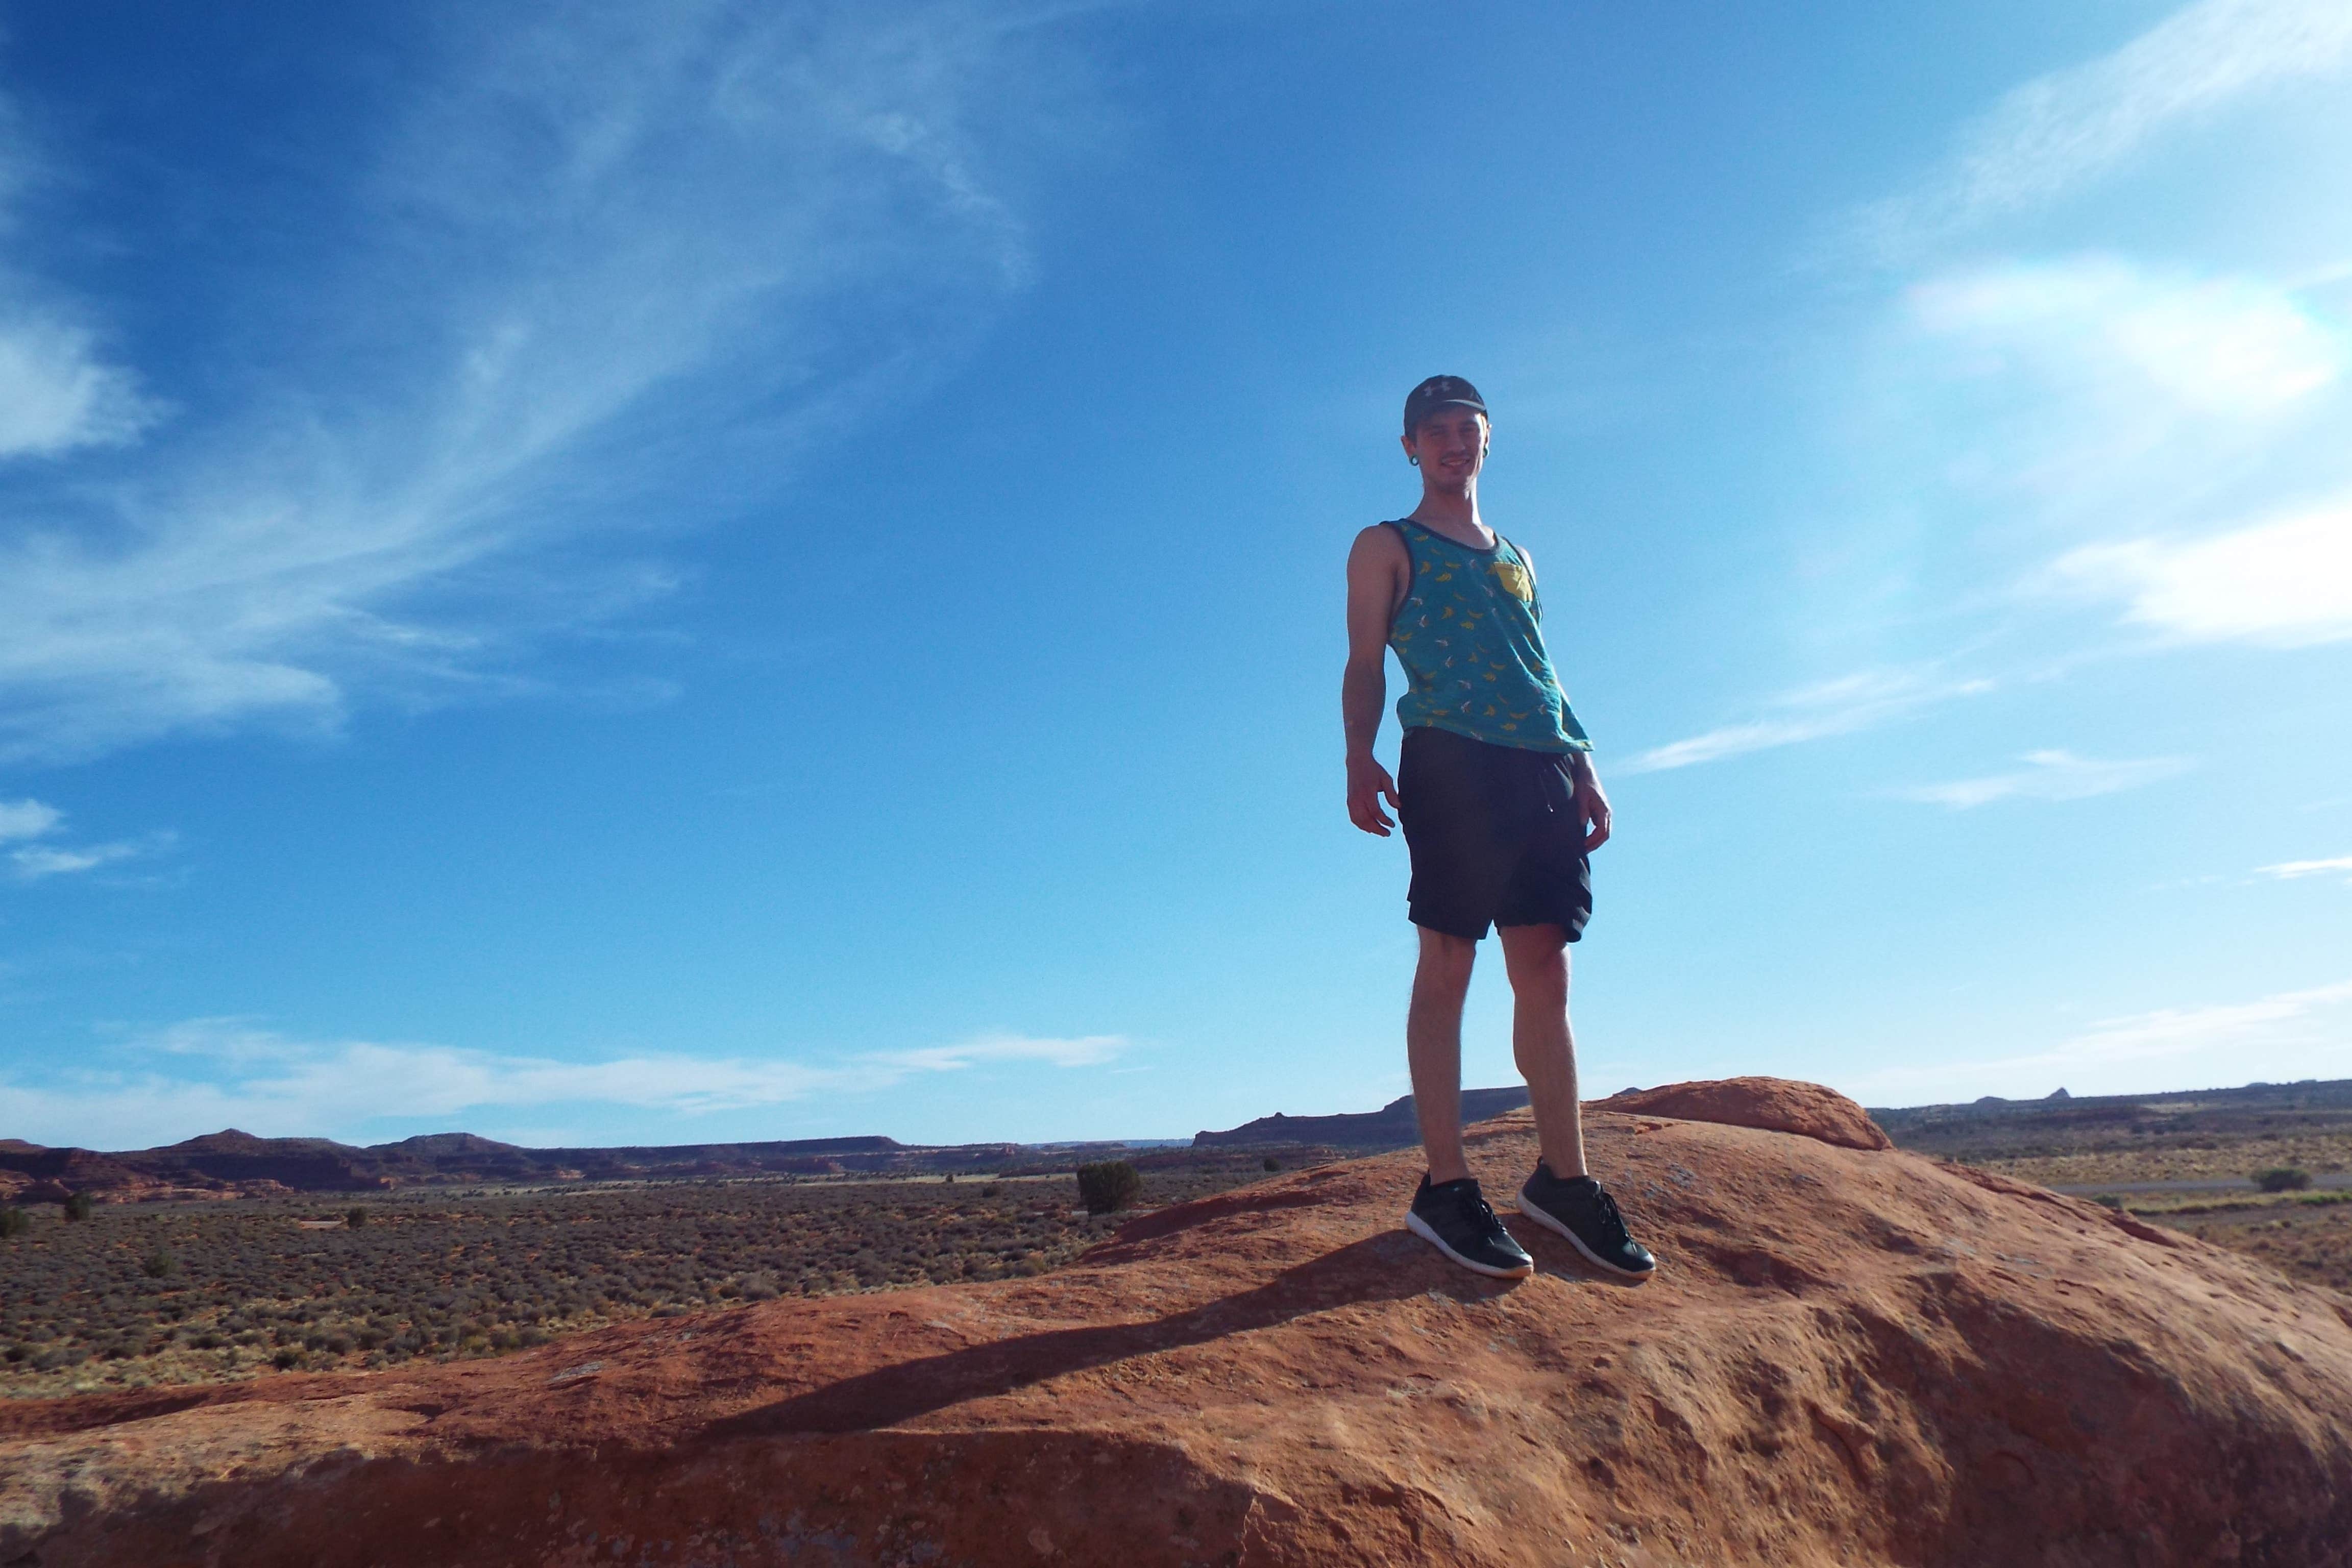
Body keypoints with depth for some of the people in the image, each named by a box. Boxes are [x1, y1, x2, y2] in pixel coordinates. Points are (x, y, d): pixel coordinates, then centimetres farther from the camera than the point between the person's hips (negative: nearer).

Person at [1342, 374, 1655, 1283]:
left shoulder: (1515, 557, 28)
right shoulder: (1387, 548, 12)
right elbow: (1365, 666, 3)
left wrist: (1583, 766, 16)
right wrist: (1359, 762, -13)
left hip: (1540, 766, 6)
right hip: (1448, 759, -5)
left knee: (1545, 974, 4)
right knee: (1447, 964, -8)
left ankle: (1563, 1179, 10)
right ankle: (1446, 1188, -7)